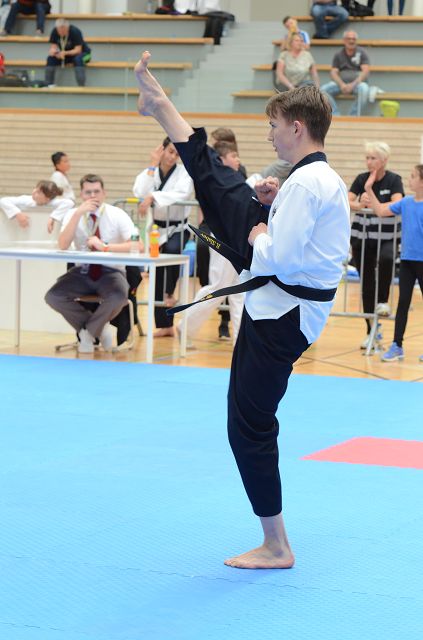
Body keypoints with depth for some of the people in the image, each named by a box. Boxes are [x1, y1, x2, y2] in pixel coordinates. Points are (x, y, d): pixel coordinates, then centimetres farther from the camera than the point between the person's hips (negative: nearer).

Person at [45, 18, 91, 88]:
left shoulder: (75, 32, -26)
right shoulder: (55, 32, -13)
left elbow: (78, 50, -28)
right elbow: (53, 47, -9)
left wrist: (65, 53, -43)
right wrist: (52, 51, -34)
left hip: (82, 53, -5)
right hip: (64, 55, 5)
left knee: (78, 59, -39)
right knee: (50, 59, -20)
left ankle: (82, 86, -39)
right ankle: (48, 85, -16)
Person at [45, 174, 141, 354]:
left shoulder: (117, 215, -6)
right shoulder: (73, 214, 1)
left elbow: (138, 246, -18)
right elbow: (63, 246, -15)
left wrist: (105, 247, -28)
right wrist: (78, 214, -22)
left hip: (110, 272, -2)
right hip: (82, 272, 3)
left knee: (118, 297, -37)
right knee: (53, 296, -24)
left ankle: (87, 331, -7)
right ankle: (98, 328, -3)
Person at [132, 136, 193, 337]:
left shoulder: (184, 172, -6)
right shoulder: (151, 172, 2)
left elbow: (181, 194, -26)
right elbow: (139, 192, -16)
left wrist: (153, 197, -36)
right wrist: (153, 166, -14)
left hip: (178, 227, -3)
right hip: (157, 228, 4)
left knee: (172, 249, -39)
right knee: (157, 279, 6)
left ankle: (170, 292, -17)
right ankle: (165, 325, 18)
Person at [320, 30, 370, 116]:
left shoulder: (361, 53, 1)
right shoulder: (338, 55, 9)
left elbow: (366, 71, -9)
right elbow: (333, 73, 3)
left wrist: (353, 84, -23)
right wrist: (341, 84, -19)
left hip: (357, 82, -3)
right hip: (341, 83, 3)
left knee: (364, 89, -38)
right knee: (323, 90, -23)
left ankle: (353, 116, -30)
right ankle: (336, 115, -23)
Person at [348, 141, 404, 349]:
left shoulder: (394, 180, -4)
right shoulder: (361, 179, 3)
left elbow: (397, 204, -21)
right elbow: (346, 201, -9)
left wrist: (373, 205, -34)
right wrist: (359, 205, -30)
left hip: (386, 237, -3)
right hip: (361, 237, 3)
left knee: (386, 259, -36)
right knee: (366, 283, 6)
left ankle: (383, 301, -16)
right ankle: (371, 331, 16)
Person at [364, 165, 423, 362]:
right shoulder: (406, 203, 5)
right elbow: (381, 210, 11)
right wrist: (369, 189, 6)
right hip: (406, 259, 5)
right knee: (403, 302, 6)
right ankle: (397, 346, 9)